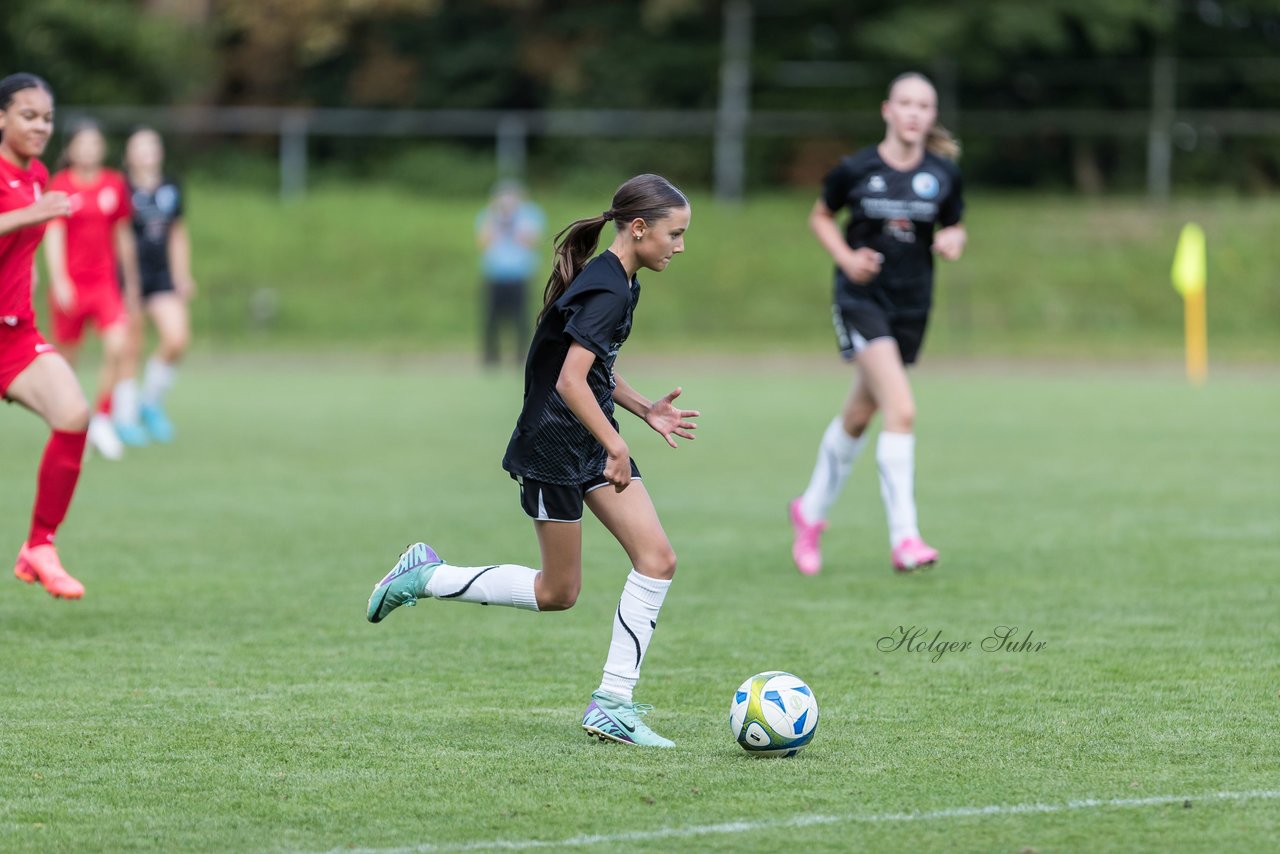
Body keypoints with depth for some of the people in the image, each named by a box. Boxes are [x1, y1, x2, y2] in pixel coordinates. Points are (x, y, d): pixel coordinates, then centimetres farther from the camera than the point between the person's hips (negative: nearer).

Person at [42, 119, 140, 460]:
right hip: (69, 285, -2)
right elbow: (53, 235, -10)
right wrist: (59, 280, -20)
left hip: (106, 284, 2)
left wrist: (131, 281, 20)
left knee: (118, 346, -18)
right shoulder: (61, 184, -5)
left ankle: (102, 420, -5)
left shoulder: (115, 184, 5)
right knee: (66, 357, 7)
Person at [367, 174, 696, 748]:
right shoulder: (605, 290, -22)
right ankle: (426, 577, 17)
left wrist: (645, 410, 13)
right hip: (553, 447, -9)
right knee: (557, 591, 2)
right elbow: (570, 382, -29)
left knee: (657, 559, -2)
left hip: (593, 440, 9)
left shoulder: (618, 282, 9)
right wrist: (616, 447, -27)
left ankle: (612, 703, -1)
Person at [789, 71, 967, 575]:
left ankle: (811, 511, 38)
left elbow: (954, 228, 13)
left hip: (912, 303, 4)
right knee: (902, 410, -20)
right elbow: (820, 218, 8)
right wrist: (846, 257, -9)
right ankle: (904, 538, -20)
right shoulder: (857, 169, -7)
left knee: (858, 417, 16)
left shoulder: (943, 174, 0)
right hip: (861, 299, -4)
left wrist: (952, 241, -10)